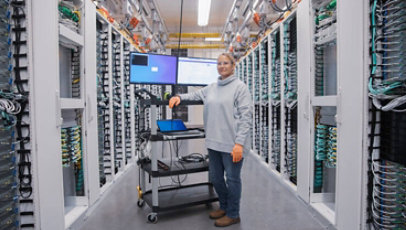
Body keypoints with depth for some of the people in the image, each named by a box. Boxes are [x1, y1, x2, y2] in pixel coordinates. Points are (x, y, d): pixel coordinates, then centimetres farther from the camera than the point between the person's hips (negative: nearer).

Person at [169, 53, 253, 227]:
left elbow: (246, 117, -12)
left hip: (231, 144, -7)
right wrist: (179, 97, 8)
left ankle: (233, 214, 26)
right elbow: (195, 95, 27)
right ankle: (224, 206, 40)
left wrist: (239, 143, -19)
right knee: (215, 178, 18)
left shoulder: (240, 87, -6)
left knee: (232, 179, 7)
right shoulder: (212, 87, 13)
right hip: (213, 142, 7)